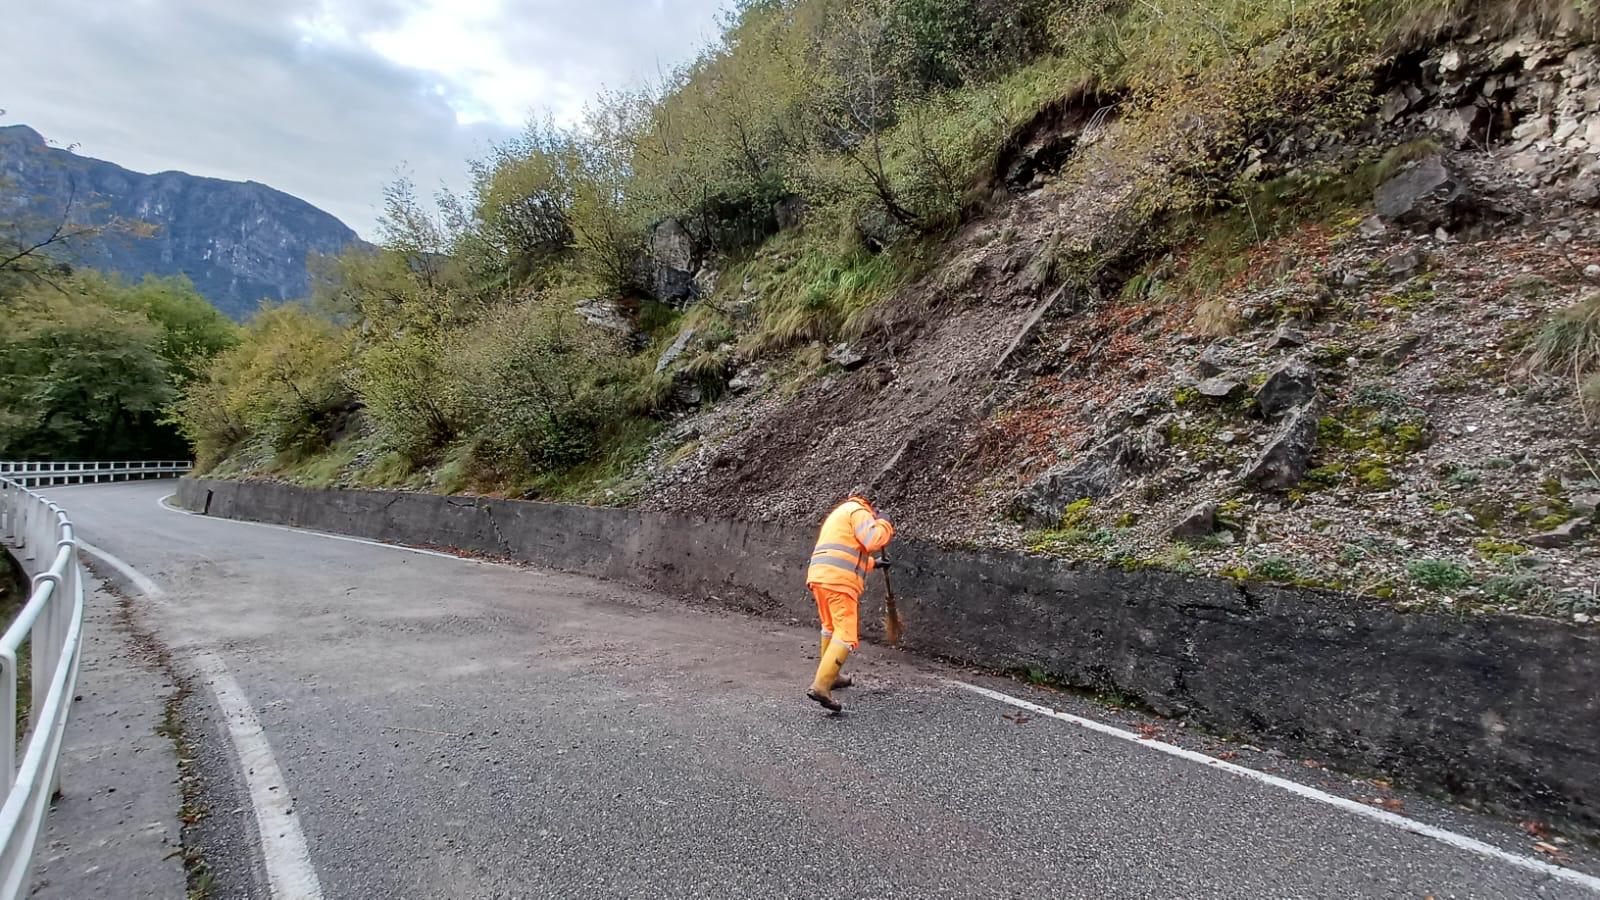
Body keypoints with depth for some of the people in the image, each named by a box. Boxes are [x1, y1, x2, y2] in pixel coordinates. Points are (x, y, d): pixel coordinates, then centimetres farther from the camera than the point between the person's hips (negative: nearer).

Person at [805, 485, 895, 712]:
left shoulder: (839, 513, 31)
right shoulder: (858, 511, 2)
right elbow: (873, 540, -16)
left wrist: (873, 563, 51)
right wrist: (884, 524, 2)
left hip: (818, 576, 9)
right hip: (839, 581, -9)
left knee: (831, 627, 26)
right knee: (847, 634, -10)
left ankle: (830, 676, 37)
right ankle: (821, 686, -20)